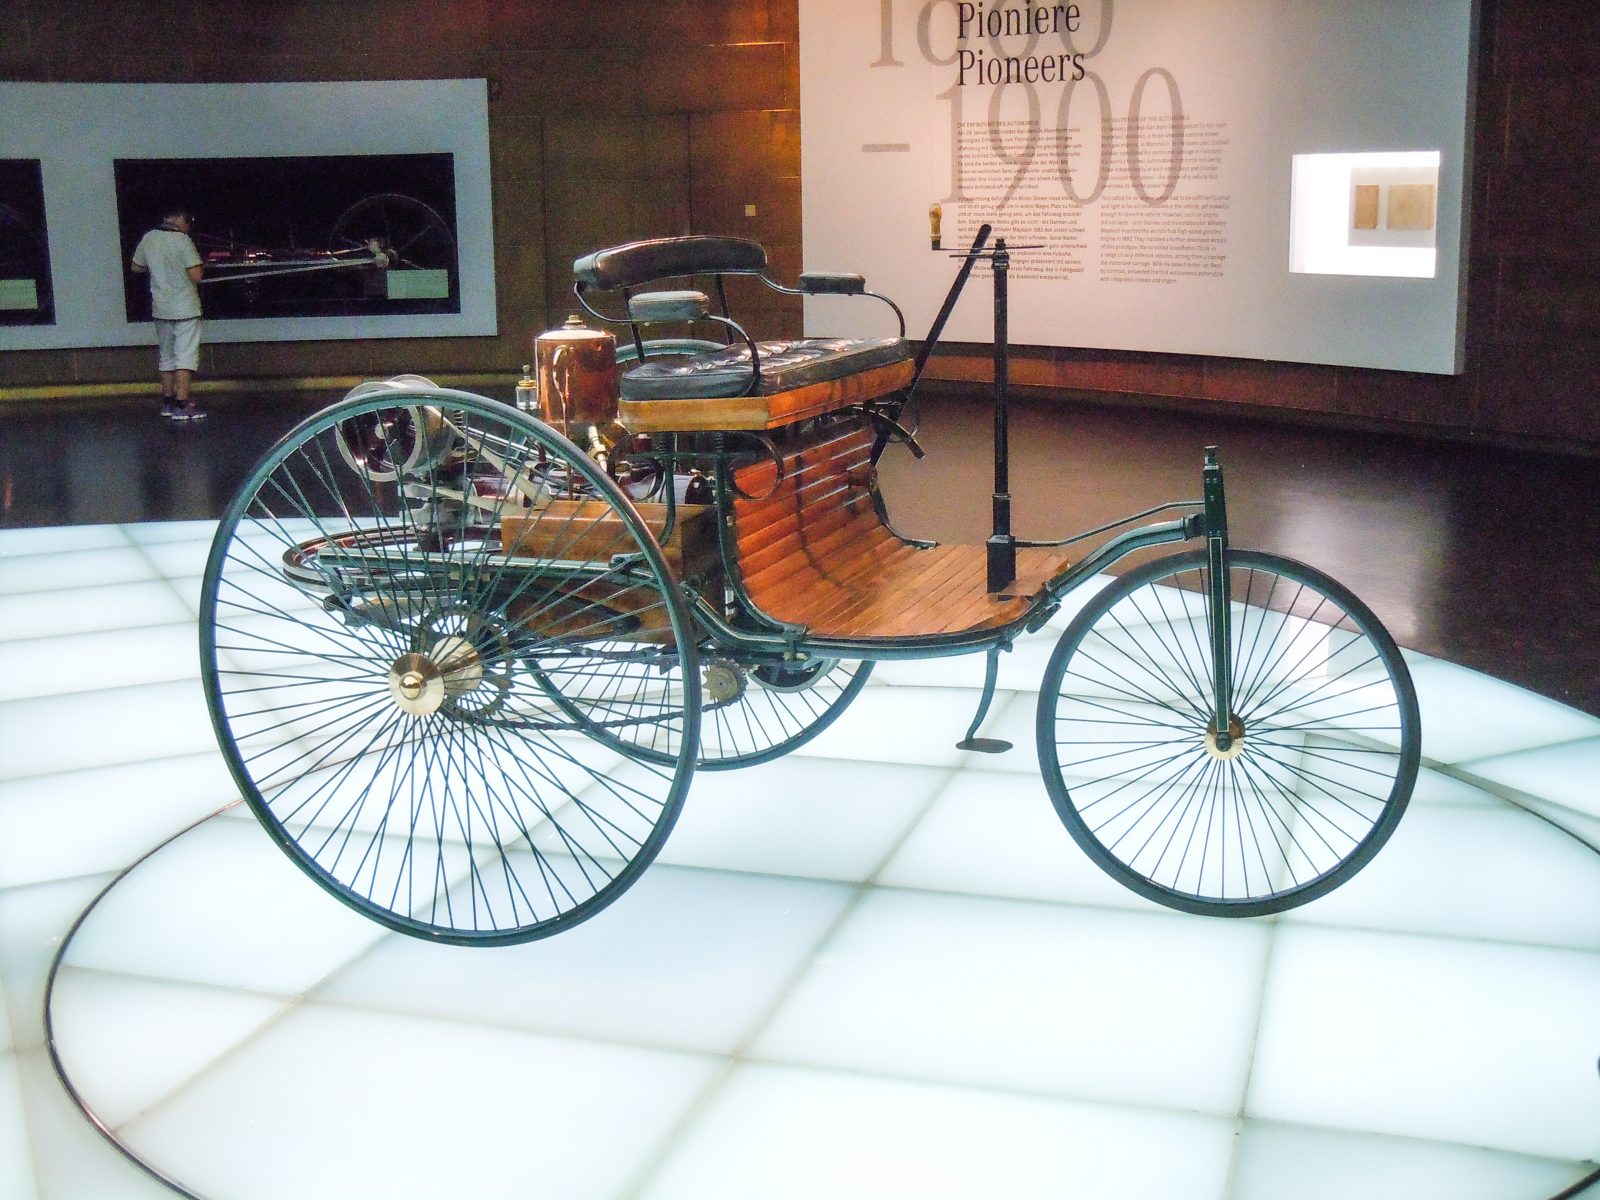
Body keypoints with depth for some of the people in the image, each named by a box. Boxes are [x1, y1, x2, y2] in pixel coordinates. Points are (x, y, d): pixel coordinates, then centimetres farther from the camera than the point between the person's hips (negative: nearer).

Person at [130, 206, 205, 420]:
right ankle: (182, 404, -9)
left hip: (161, 308, 6)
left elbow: (136, 267, 17)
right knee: (185, 355, -4)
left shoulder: (148, 239, 5)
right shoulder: (183, 240, -13)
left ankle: (167, 401, 24)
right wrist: (201, 267, 2)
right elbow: (195, 275, -19)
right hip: (185, 308, -6)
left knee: (166, 355, 17)